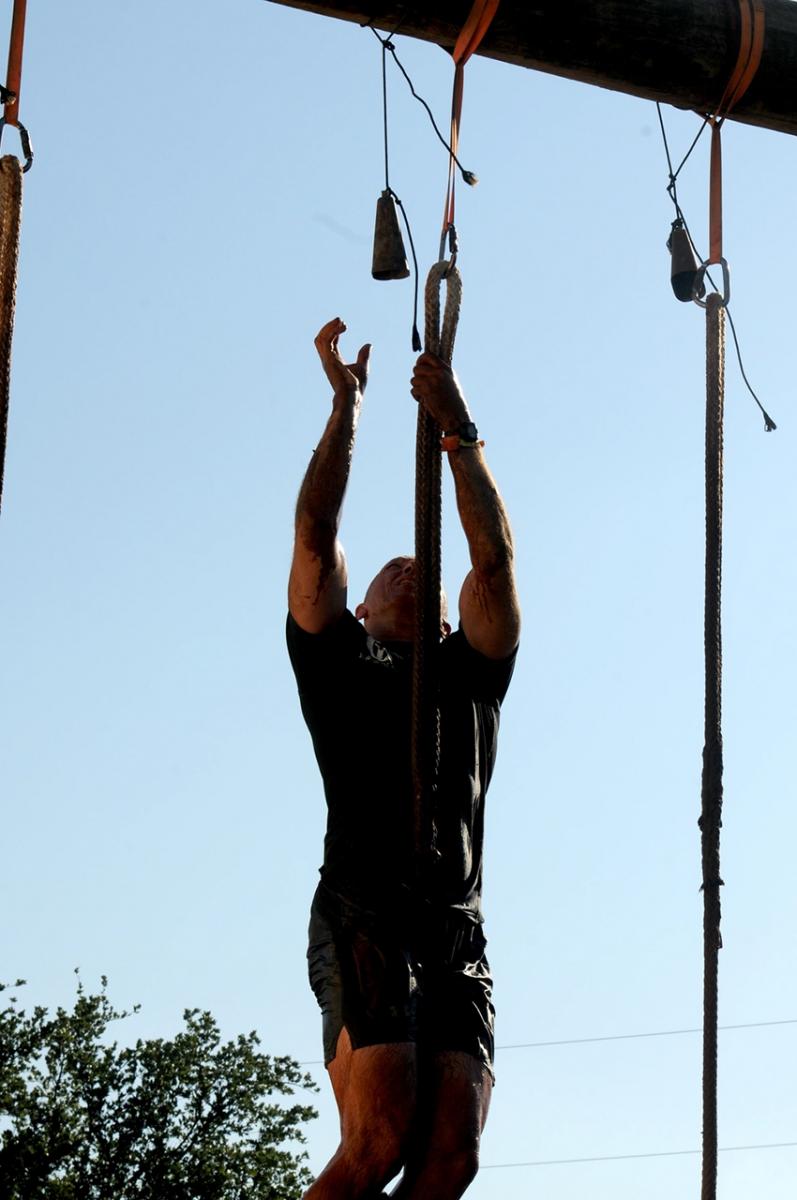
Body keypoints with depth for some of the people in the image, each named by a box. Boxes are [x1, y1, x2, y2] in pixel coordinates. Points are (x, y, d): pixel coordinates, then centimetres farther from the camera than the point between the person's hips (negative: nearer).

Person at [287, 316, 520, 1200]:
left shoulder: (470, 673, 27)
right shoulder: (341, 664, 19)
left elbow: (493, 557, 15)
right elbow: (316, 536, 10)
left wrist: (457, 431, 10)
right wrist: (346, 404, 11)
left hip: (459, 928, 4)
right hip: (366, 912, -4)